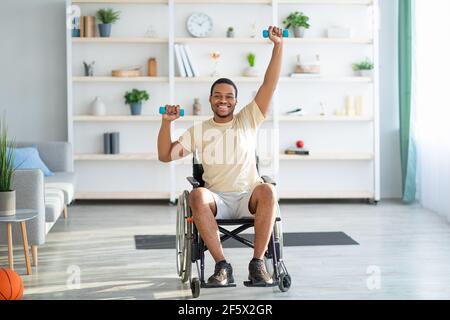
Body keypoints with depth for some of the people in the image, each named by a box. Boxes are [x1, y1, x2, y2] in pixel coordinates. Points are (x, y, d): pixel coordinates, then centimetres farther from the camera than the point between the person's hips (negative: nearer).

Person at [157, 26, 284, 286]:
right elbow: (165, 156, 7)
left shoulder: (248, 120, 11)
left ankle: (258, 263, -29)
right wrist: (167, 122, -7)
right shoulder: (199, 131, 13)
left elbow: (269, 85, 2)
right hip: (217, 199, 0)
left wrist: (278, 46, -8)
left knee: (267, 190, -35)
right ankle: (222, 266, -32)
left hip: (248, 197, 0)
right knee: (198, 195, -35)